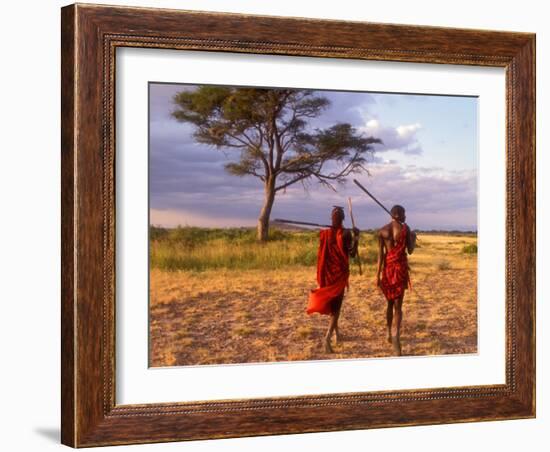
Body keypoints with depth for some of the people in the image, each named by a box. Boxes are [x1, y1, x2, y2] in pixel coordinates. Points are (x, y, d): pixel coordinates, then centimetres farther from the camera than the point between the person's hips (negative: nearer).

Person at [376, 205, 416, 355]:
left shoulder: (382, 230, 2)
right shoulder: (406, 228, -4)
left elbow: (380, 254, -3)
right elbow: (410, 251, 0)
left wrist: (378, 274, -3)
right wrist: (413, 238, 19)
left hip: (387, 268, 3)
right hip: (401, 267, -3)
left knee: (390, 302, 21)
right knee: (398, 305, -5)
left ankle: (390, 334, 30)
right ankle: (396, 337, -25)